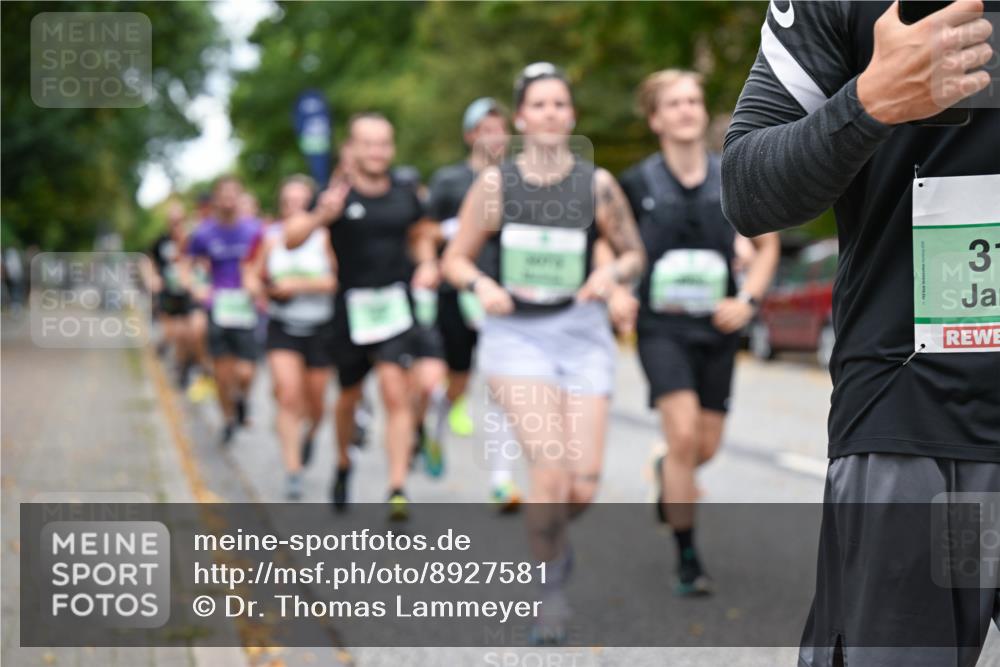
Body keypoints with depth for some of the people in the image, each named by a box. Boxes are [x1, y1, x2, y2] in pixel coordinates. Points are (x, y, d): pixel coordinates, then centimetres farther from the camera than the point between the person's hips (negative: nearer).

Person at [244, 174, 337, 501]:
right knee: (288, 394, -15)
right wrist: (261, 289, -6)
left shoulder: (325, 237, -7)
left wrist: (299, 285, -19)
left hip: (320, 327, -1)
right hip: (282, 327, 1)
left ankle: (309, 433, 46)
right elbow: (253, 276, 17)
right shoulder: (272, 241, 3)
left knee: (314, 402, 9)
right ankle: (292, 471, -12)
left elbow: (341, 279, -16)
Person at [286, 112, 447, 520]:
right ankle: (343, 464, 42)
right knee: (349, 397, 15)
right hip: (353, 307, -1)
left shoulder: (405, 197, 4)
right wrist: (320, 217, -32)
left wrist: (427, 264, 4)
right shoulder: (338, 198, -6)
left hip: (397, 306, 1)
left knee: (396, 393, -13)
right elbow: (291, 239, -15)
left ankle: (397, 487, -12)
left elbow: (419, 237, 24)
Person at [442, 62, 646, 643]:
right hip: (515, 334, -1)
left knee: (583, 488, -5)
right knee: (553, 469, -20)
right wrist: (482, 284, -14)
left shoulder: (597, 184, 0)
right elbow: (456, 258, 7)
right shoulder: (494, 183, -1)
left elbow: (634, 254, 11)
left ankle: (552, 534, 33)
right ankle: (550, 586, 4)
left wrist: (611, 273, -11)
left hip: (582, 333, 2)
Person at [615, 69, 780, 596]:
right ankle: (687, 557, -5)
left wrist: (748, 299, 0)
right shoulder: (637, 184, -4)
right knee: (684, 434, -18)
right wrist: (617, 291, -5)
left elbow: (768, 245, 13)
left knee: (706, 447, 7)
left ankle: (667, 474, 45)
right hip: (661, 327, -3)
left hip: (717, 329, 3)